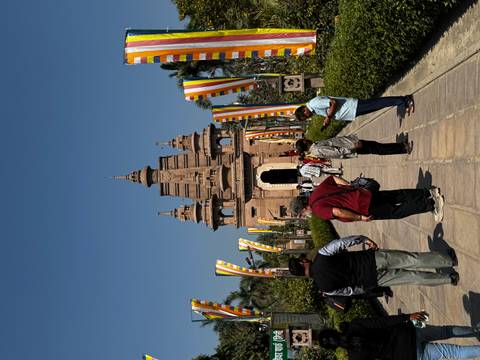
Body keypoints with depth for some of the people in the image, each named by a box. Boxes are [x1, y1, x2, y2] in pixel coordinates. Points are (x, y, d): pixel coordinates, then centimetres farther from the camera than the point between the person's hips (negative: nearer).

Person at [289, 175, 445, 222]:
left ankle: (431, 204, 1)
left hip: (366, 208, -7)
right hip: (366, 194, 7)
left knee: (396, 212, 4)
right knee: (398, 195, 16)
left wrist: (360, 218, -14)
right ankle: (429, 193, 17)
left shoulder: (318, 209, -14)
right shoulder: (319, 189, 10)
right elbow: (338, 179, 15)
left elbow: (339, 212, -25)